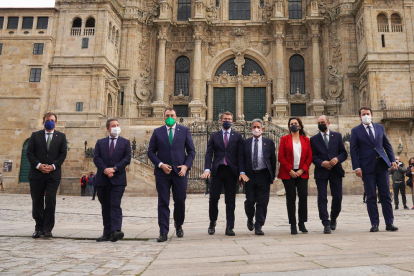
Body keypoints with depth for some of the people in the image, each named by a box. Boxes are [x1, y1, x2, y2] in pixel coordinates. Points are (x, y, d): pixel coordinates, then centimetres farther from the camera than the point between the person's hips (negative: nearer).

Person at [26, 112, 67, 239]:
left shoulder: (61, 136, 9)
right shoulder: (35, 135, 10)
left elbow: (63, 154, 2)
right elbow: (29, 153, 3)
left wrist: (53, 166, -11)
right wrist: (38, 165, -11)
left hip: (53, 174, -1)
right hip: (36, 174, 1)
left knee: (50, 202, -6)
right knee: (37, 202, 7)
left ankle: (48, 229, 4)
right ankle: (39, 228, 18)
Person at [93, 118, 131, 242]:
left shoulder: (125, 142, 10)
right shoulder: (100, 142, 14)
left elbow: (127, 158, -2)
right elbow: (96, 158, 2)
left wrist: (114, 169, -13)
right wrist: (105, 169, -14)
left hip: (118, 180, -3)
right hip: (102, 179, 3)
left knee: (115, 205, -13)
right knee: (105, 207, 8)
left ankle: (116, 231, -20)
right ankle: (107, 233, 15)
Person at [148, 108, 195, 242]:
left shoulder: (184, 130, 8)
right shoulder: (157, 132, 8)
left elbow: (191, 151, 7)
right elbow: (151, 152, 5)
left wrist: (186, 165, -7)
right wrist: (160, 165, -9)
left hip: (179, 171, 0)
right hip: (162, 171, 0)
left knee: (180, 200, 4)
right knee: (163, 202, 0)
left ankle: (178, 225, 30)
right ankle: (163, 232, 7)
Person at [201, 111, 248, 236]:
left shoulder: (238, 136, 9)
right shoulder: (214, 136, 11)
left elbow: (240, 155, 3)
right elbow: (209, 154, 4)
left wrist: (242, 172, -7)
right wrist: (207, 169, -10)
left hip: (231, 171, 0)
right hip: (217, 171, 1)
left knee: (230, 200, 3)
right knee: (213, 198, 1)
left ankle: (229, 227, 10)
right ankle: (212, 223, 22)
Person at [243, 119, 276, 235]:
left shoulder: (269, 142, 6)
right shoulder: (245, 142, 7)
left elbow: (273, 160, 7)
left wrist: (272, 176, 2)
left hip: (263, 175, 0)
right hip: (250, 175, 0)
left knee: (262, 202, 1)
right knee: (250, 201, 4)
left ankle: (258, 227, 11)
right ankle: (250, 219, 33)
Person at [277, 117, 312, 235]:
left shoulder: (306, 140, 11)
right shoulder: (284, 139, 6)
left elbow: (309, 157, 7)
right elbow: (281, 157, -1)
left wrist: (302, 170, -6)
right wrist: (290, 170, -8)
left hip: (302, 173, 2)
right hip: (288, 173, -2)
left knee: (303, 197, -3)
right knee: (291, 198, 0)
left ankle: (302, 223, 12)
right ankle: (293, 225, 6)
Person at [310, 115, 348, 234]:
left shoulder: (337, 136, 12)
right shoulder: (314, 139, 9)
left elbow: (344, 153, 8)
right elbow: (312, 156, 2)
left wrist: (337, 159, -13)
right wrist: (322, 163, -14)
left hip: (336, 171, 1)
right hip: (321, 172, -1)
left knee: (337, 197, 2)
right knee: (322, 198, -3)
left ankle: (333, 218, 28)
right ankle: (326, 224, 3)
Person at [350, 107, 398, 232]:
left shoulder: (380, 128, 13)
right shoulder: (355, 131, 3)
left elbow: (387, 145, 15)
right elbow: (353, 150, -1)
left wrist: (392, 160, 3)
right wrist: (357, 167, -9)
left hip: (382, 165, 3)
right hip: (367, 168, -2)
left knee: (385, 195, 4)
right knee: (371, 197, 2)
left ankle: (389, 223, 11)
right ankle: (374, 224, 8)